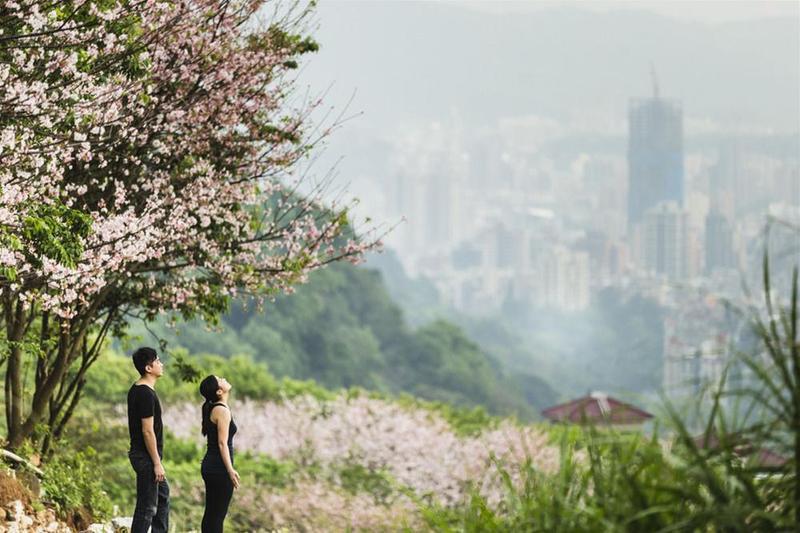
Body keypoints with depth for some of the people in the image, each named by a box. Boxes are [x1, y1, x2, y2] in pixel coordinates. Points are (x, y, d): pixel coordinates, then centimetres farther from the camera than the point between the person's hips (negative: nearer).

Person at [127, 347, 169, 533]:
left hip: (141, 454, 11)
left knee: (163, 495, 20)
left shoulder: (136, 390, 11)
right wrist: (157, 463, -20)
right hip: (147, 457, -11)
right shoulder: (146, 395, -20)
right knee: (147, 506, -5)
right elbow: (147, 431, -22)